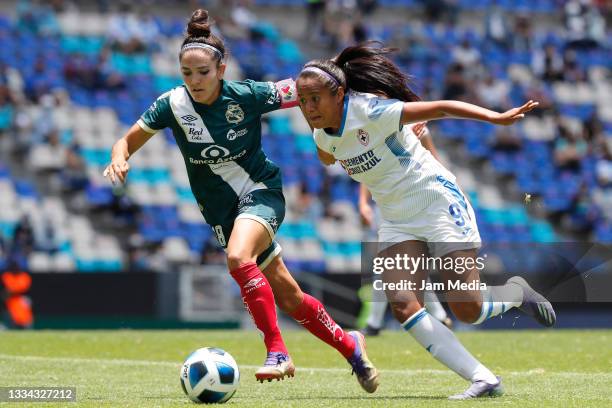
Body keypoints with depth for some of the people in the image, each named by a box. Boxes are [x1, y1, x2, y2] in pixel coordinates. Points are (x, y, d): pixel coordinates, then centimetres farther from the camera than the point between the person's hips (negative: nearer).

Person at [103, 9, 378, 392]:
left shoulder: (248, 95, -17)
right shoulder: (173, 104, -11)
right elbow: (128, 141, -1)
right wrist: (119, 159, -24)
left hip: (262, 191, -3)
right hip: (221, 209, 3)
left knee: (238, 257, -34)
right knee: (289, 298, 7)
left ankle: (278, 352, -27)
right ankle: (350, 346, 29)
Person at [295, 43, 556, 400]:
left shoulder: (370, 111, -21)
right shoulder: (323, 137, 1)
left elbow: (440, 108, -22)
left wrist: (497, 118, -30)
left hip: (438, 203, -7)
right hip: (398, 220, 7)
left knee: (466, 309, -13)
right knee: (403, 305, -17)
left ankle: (517, 292, 22)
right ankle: (484, 381, -14)